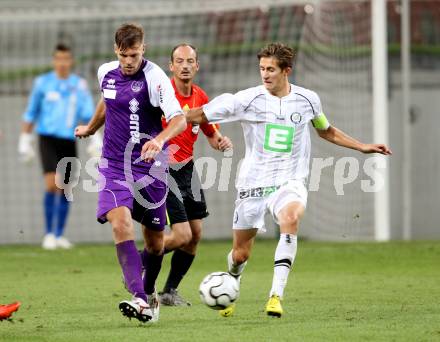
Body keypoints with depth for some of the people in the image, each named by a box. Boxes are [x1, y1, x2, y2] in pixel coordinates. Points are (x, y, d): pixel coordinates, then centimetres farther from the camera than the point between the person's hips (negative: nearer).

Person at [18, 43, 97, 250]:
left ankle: (59, 235, 18)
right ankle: (49, 233, -8)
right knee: (52, 184, -17)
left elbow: (88, 114, 0)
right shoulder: (43, 83, 2)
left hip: (69, 141, 2)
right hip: (48, 139, -2)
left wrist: (95, 138, -13)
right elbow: (30, 114, 9)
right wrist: (24, 141, 7)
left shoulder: (79, 85, 5)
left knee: (65, 189, 6)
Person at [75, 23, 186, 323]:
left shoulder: (155, 78, -14)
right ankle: (140, 299, -28)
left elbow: (179, 119, -24)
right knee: (120, 223, -21)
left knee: (154, 237, 8)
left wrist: (159, 140, -43)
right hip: (113, 164, 3)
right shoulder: (106, 73, 4)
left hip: (149, 167, -3)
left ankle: (149, 291, 36)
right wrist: (91, 128, 42)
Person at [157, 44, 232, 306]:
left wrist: (221, 141, -4)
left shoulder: (200, 97, 5)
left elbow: (211, 133, 17)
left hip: (186, 167, 7)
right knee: (182, 235, -14)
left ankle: (170, 291, 19)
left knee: (195, 234, 4)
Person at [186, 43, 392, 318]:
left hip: (290, 181, 0)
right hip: (253, 182, 0)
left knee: (291, 218, -35)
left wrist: (362, 147, 20)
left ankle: (276, 295, -34)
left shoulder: (308, 99, 2)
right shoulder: (249, 99, -6)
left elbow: (326, 131, 23)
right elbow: (201, 116, -2)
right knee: (240, 254, 6)